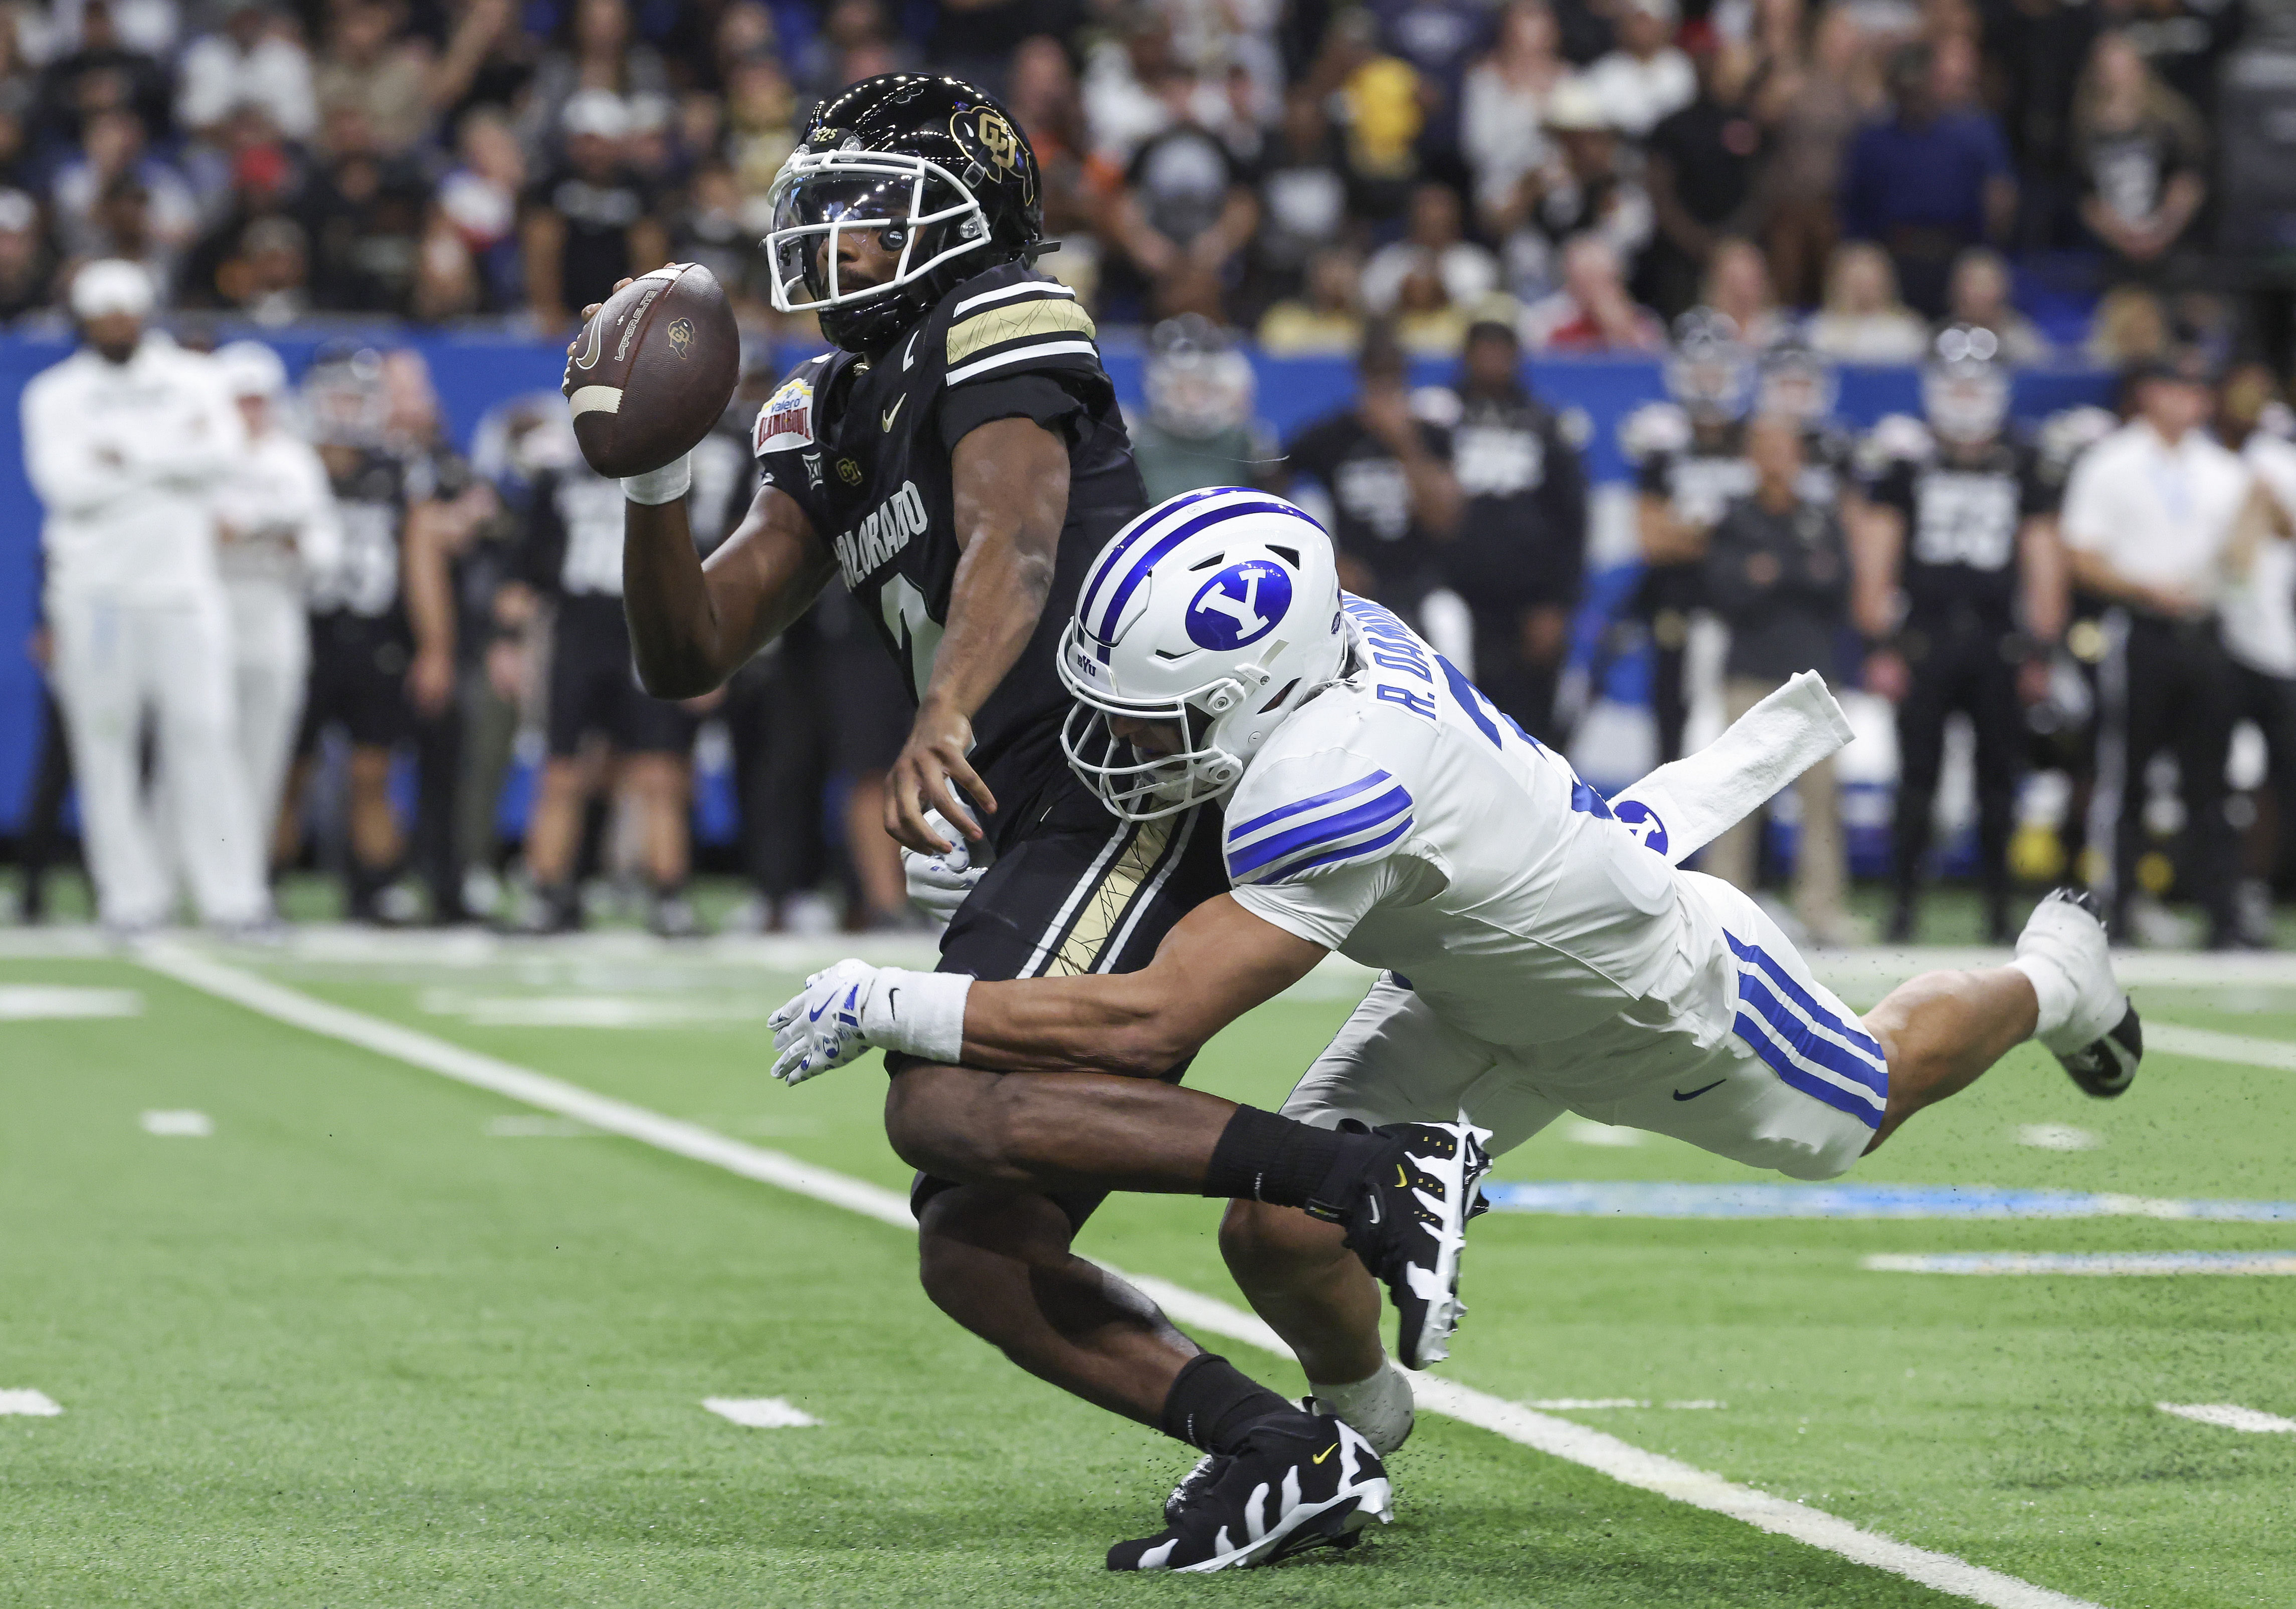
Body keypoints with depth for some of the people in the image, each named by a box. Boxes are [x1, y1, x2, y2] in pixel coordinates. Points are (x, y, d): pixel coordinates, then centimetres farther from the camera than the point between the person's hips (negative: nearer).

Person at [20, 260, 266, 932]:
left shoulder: (193, 379, 11)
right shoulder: (55, 395, 7)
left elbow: (222, 454, -6)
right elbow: (63, 481, -9)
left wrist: (126, 453, -10)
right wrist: (172, 453, -6)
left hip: (183, 584, 0)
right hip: (95, 591, 0)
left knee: (202, 731, -7)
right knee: (105, 740, -4)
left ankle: (230, 892, -7)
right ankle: (132, 893, 0)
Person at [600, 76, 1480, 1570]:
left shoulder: (1000, 329, -1)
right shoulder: (830, 419, 22)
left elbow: (1013, 538, -21)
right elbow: (691, 657, 18)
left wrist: (943, 719, -38)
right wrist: (654, 485, 1)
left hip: (1155, 772, -9)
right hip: (1064, 830, 9)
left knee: (949, 1107, -24)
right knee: (973, 1248, 2)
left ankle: (1379, 1172, -24)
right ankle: (1291, 1454, -1)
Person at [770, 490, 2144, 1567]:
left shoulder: (1334, 784, -47)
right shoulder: (1335, 627, -25)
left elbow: (1148, 1025, -47)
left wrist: (891, 1006, -43)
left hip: (1661, 1006, -6)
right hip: (1486, 1006, 6)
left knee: (1866, 1108, 24)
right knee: (1282, 1235, -7)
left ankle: (2053, 974, 54)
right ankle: (1357, 1404, 26)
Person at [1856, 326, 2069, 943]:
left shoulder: (2024, 466, 10)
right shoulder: (1906, 458, 4)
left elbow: (2043, 562, 12)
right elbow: (1876, 557, 3)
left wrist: (2041, 652, 7)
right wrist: (1881, 647, -3)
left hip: (1998, 642, 2)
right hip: (1924, 639, -2)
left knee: (1999, 777, 2)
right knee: (1917, 776, -3)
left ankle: (1998, 903, 10)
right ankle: (1906, 898, 4)